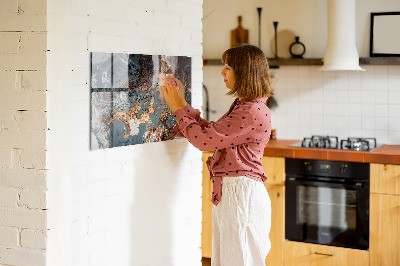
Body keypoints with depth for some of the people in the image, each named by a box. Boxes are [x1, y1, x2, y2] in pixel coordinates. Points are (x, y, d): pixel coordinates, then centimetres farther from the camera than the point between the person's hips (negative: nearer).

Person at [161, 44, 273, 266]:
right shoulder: (242, 106, 14)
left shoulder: (253, 112, -20)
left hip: (241, 194, -10)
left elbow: (204, 139, -19)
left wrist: (178, 108, -7)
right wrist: (182, 103, 15)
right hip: (228, 192, 10)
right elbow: (210, 132, 19)